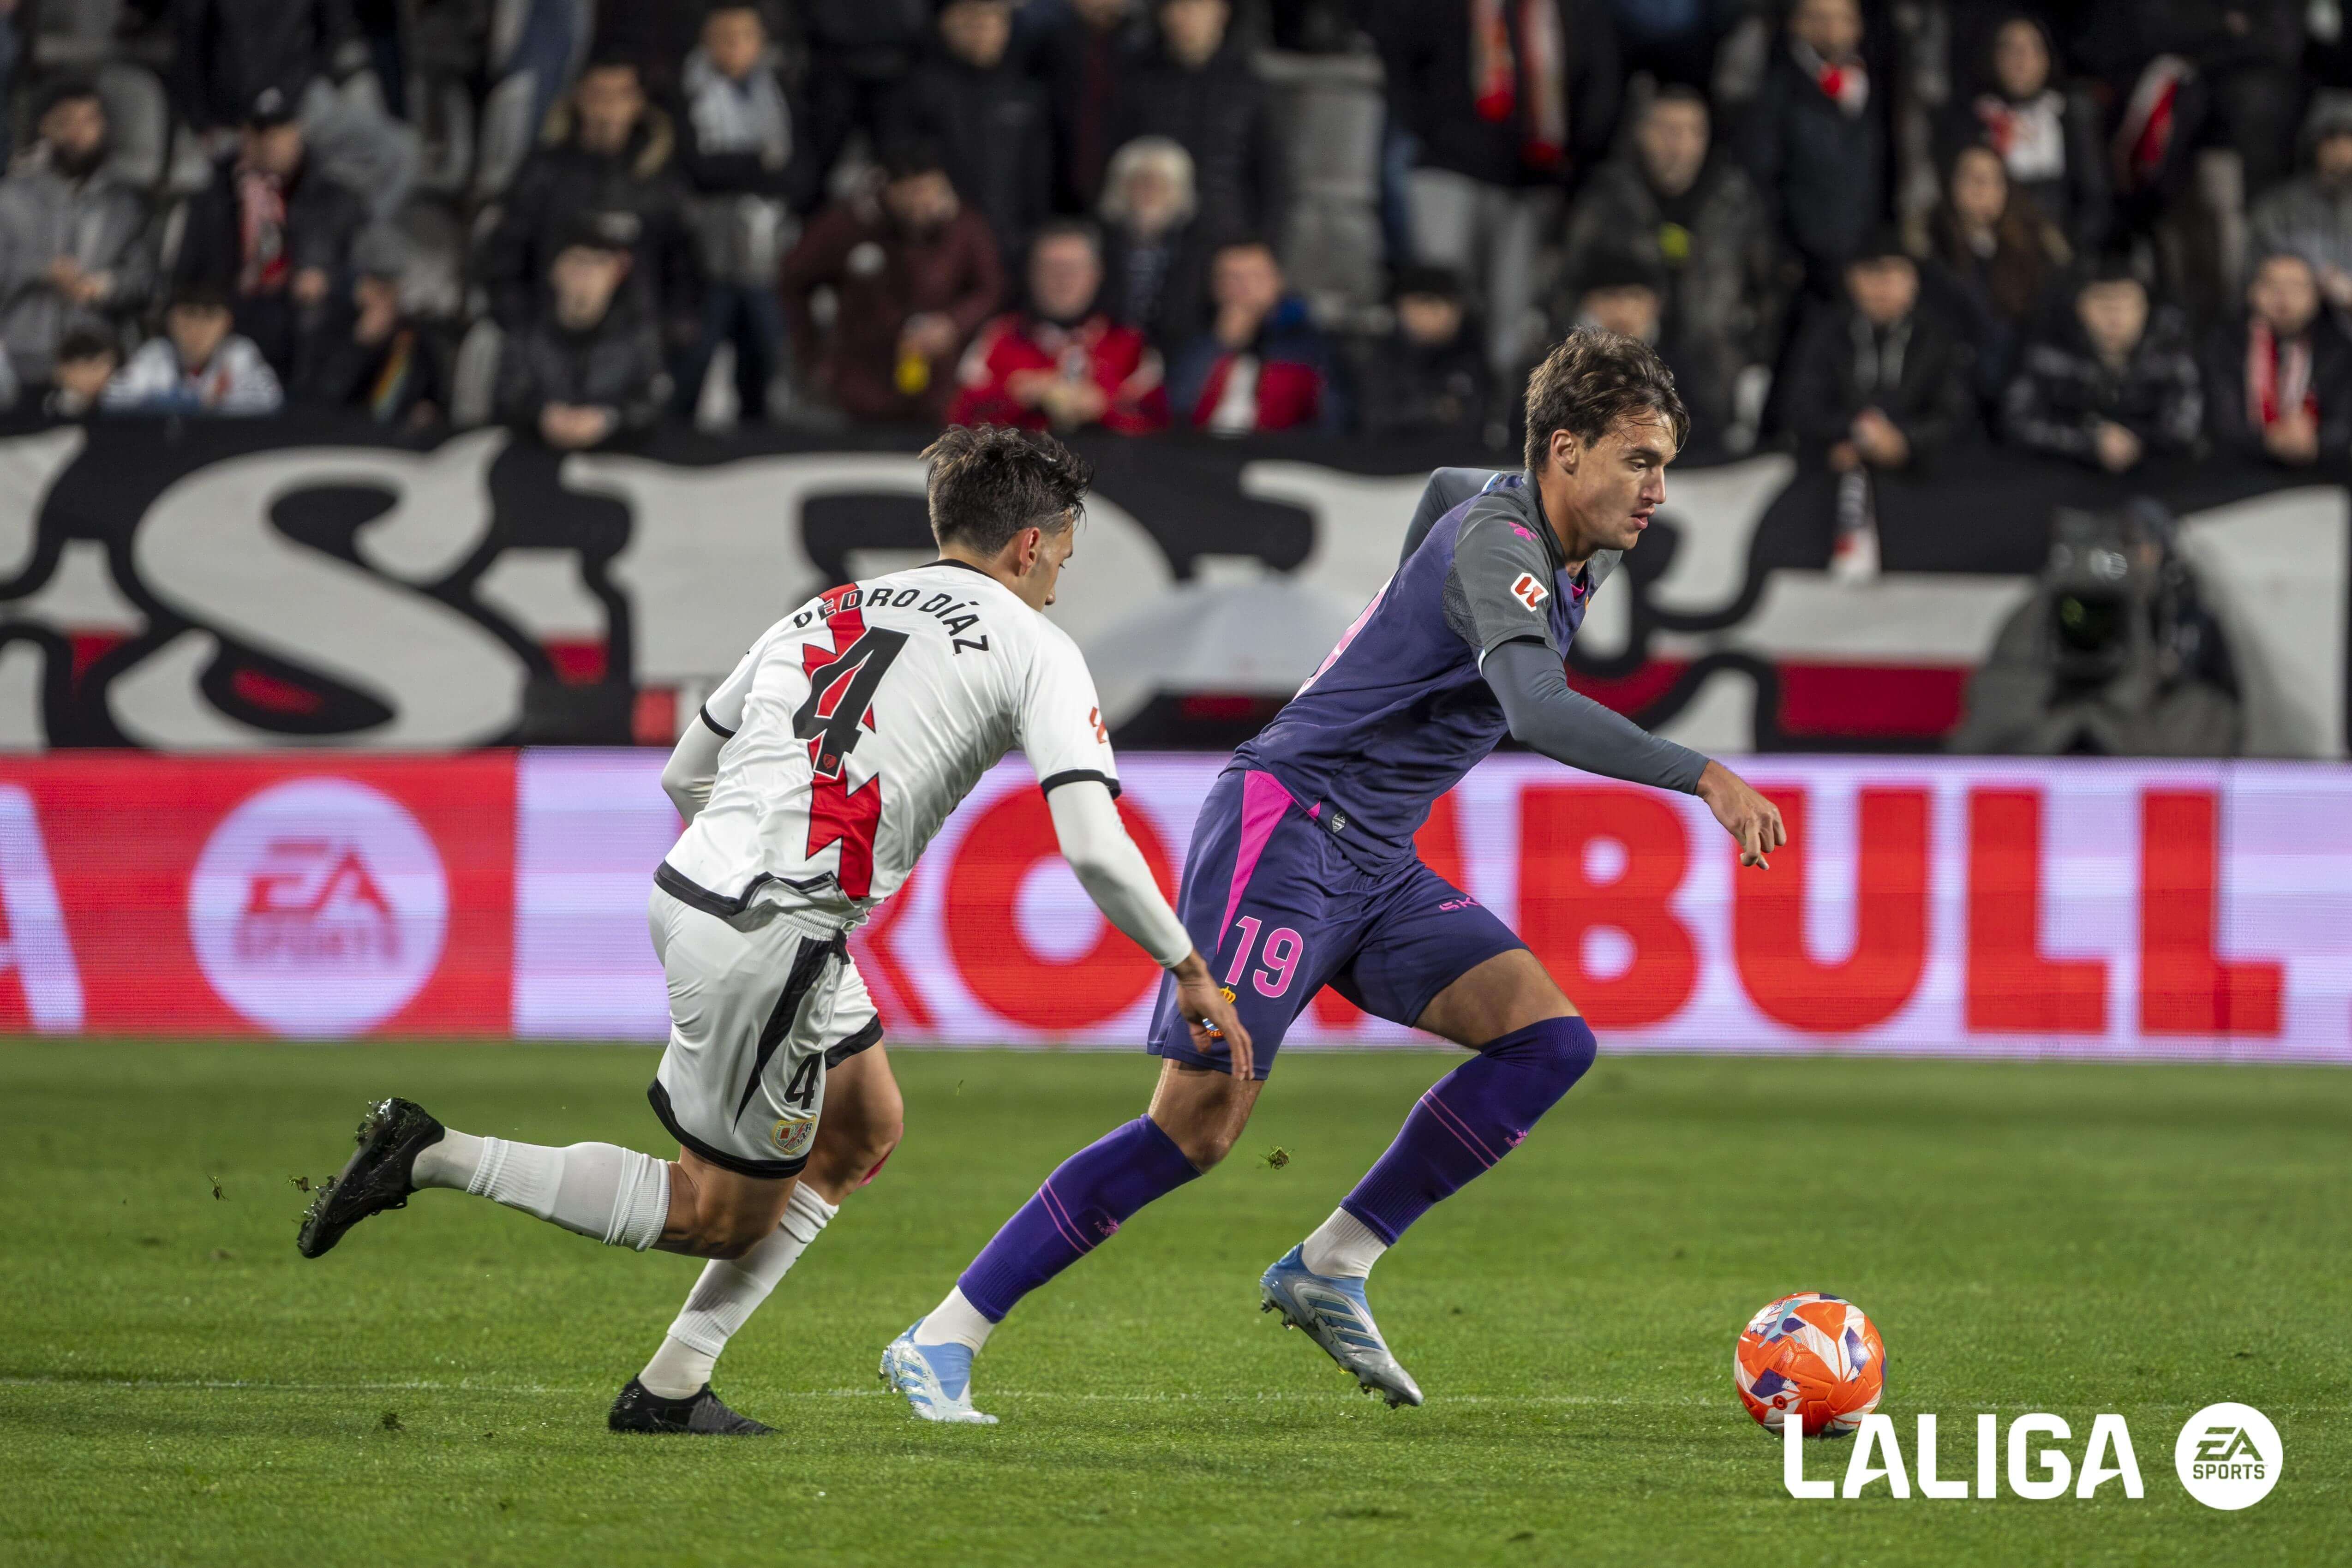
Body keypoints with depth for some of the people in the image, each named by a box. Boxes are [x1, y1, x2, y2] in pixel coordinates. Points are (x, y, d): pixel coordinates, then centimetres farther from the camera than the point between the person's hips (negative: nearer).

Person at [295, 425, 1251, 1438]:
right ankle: (433, 1158, -1)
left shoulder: (828, 613, 20)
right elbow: (1094, 845, -9)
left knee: (863, 1129, 23)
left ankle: (673, 1384, 20)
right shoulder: (1034, 648, 0)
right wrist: (1189, 972, 2)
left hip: (690, 891, 8)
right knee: (722, 1216, 7)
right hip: (770, 938, -8)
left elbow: (683, 773, 25)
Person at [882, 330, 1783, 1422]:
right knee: (1200, 1122, -14)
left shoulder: (1575, 554, 11)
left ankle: (1330, 1270, -3)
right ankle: (943, 1341, -7)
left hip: (1376, 865, 9)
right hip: (1284, 827, -9)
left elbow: (1445, 490, 36)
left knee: (1550, 1038, -7)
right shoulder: (1499, 544, -19)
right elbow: (1541, 712, -38)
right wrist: (1705, 778, -42)